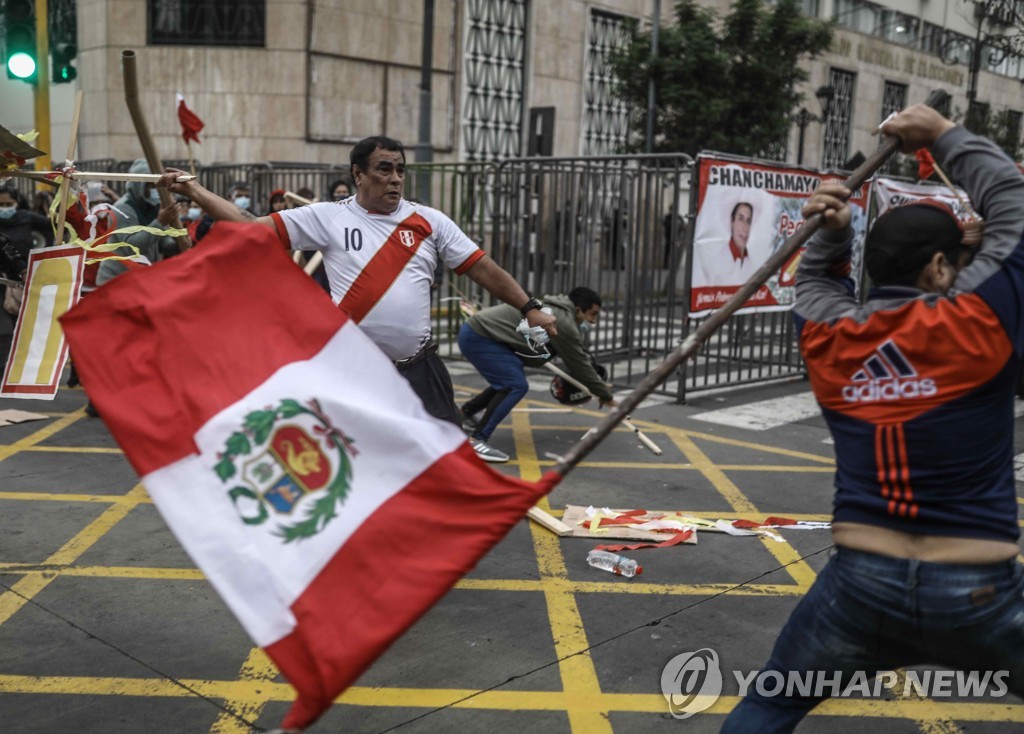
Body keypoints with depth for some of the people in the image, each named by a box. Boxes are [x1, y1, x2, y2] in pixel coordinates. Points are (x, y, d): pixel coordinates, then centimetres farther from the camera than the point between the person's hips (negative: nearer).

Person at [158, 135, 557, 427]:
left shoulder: (429, 221, 3)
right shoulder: (327, 217, -1)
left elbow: (482, 267, 4)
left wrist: (529, 307, -3)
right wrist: (193, 190, -8)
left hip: (419, 368, 2)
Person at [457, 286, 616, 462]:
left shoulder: (558, 312, 14)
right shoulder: (563, 322, -16)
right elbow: (579, 364, -9)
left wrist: (600, 387, 32)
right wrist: (605, 395, 3)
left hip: (476, 333, 11)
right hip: (477, 337, -11)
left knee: (508, 381, 24)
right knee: (516, 386, -16)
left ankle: (466, 412, 42)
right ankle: (476, 441, -16)